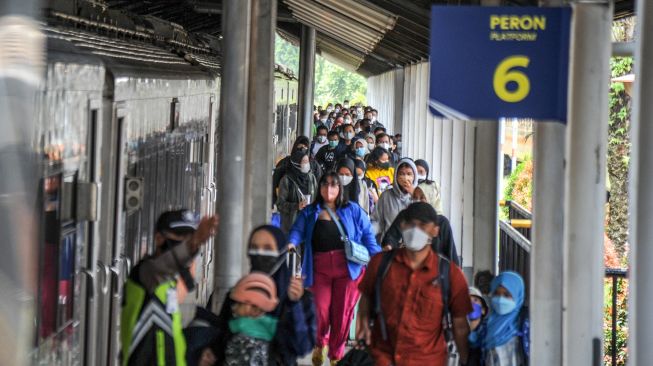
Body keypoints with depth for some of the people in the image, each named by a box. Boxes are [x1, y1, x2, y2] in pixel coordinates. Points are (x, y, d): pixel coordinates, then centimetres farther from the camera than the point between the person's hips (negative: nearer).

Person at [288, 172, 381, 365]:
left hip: (348, 268, 0)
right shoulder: (310, 213, 11)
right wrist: (291, 243, -23)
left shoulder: (354, 211, 9)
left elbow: (368, 237, 8)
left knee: (342, 313, 2)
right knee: (320, 311, -8)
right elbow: (298, 230, -1)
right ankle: (319, 344, 23)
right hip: (320, 269, 0)